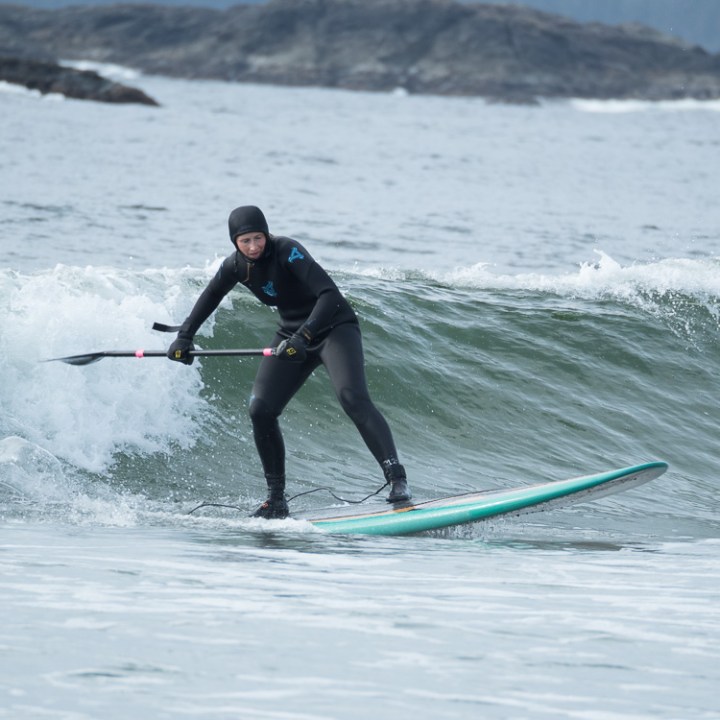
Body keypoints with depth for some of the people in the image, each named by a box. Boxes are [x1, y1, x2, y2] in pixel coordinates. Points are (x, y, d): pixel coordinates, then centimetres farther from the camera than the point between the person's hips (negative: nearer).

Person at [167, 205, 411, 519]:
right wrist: (184, 335, 14)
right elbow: (210, 297, 18)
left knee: (352, 396, -29)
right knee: (261, 410, -7)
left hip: (335, 327, -7)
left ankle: (396, 479, -35)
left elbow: (330, 295, -34)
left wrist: (303, 336, -43)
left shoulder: (287, 252, -25)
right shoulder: (236, 266, -4)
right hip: (292, 334, 7)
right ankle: (276, 500, 3)